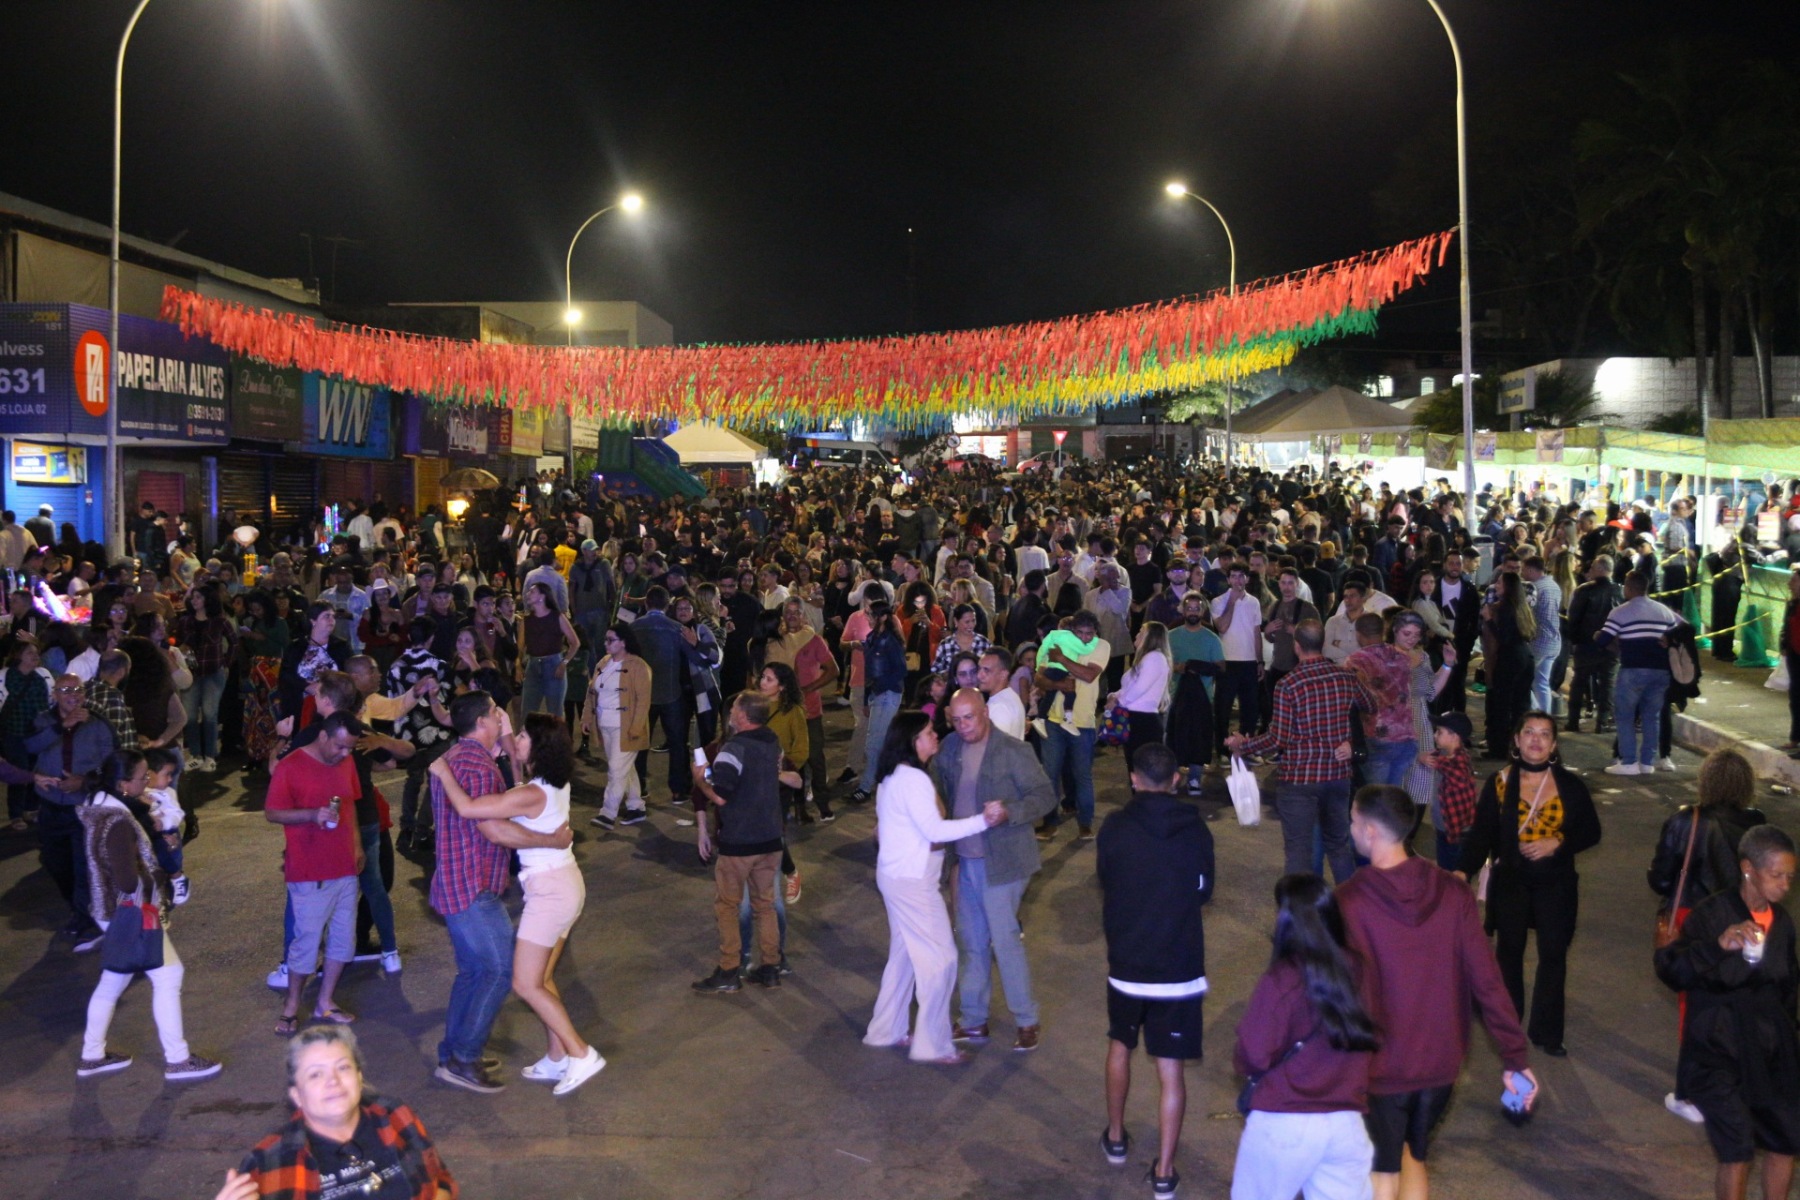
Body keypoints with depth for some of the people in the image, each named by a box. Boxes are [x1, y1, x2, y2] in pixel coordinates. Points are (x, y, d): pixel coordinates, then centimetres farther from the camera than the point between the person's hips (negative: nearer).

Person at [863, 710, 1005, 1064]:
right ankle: (932, 1044, 5)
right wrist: (984, 820, -25)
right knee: (940, 958, -2)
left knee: (903, 954, 19)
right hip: (912, 880, -10)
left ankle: (888, 1030, 29)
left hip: (895, 874, 10)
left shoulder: (893, 776, 10)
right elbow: (934, 829, -26)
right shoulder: (913, 779, -21)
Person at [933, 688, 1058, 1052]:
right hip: (965, 860, 6)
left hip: (1001, 861, -6)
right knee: (971, 941, 14)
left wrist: (1010, 811, -29)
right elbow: (935, 789, 15)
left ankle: (1027, 1021, 14)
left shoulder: (1014, 752, -13)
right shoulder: (950, 749, 4)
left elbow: (1046, 796, -13)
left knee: (1005, 939, -2)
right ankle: (974, 1021, 25)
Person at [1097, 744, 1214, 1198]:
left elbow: (1104, 884, 4)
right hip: (1179, 972, -1)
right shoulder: (1195, 830, -8)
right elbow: (1204, 893, 5)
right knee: (1171, 1071, 8)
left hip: (1126, 967, 1)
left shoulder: (1114, 828, -10)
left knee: (1120, 1046, 24)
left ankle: (1115, 1138, 38)